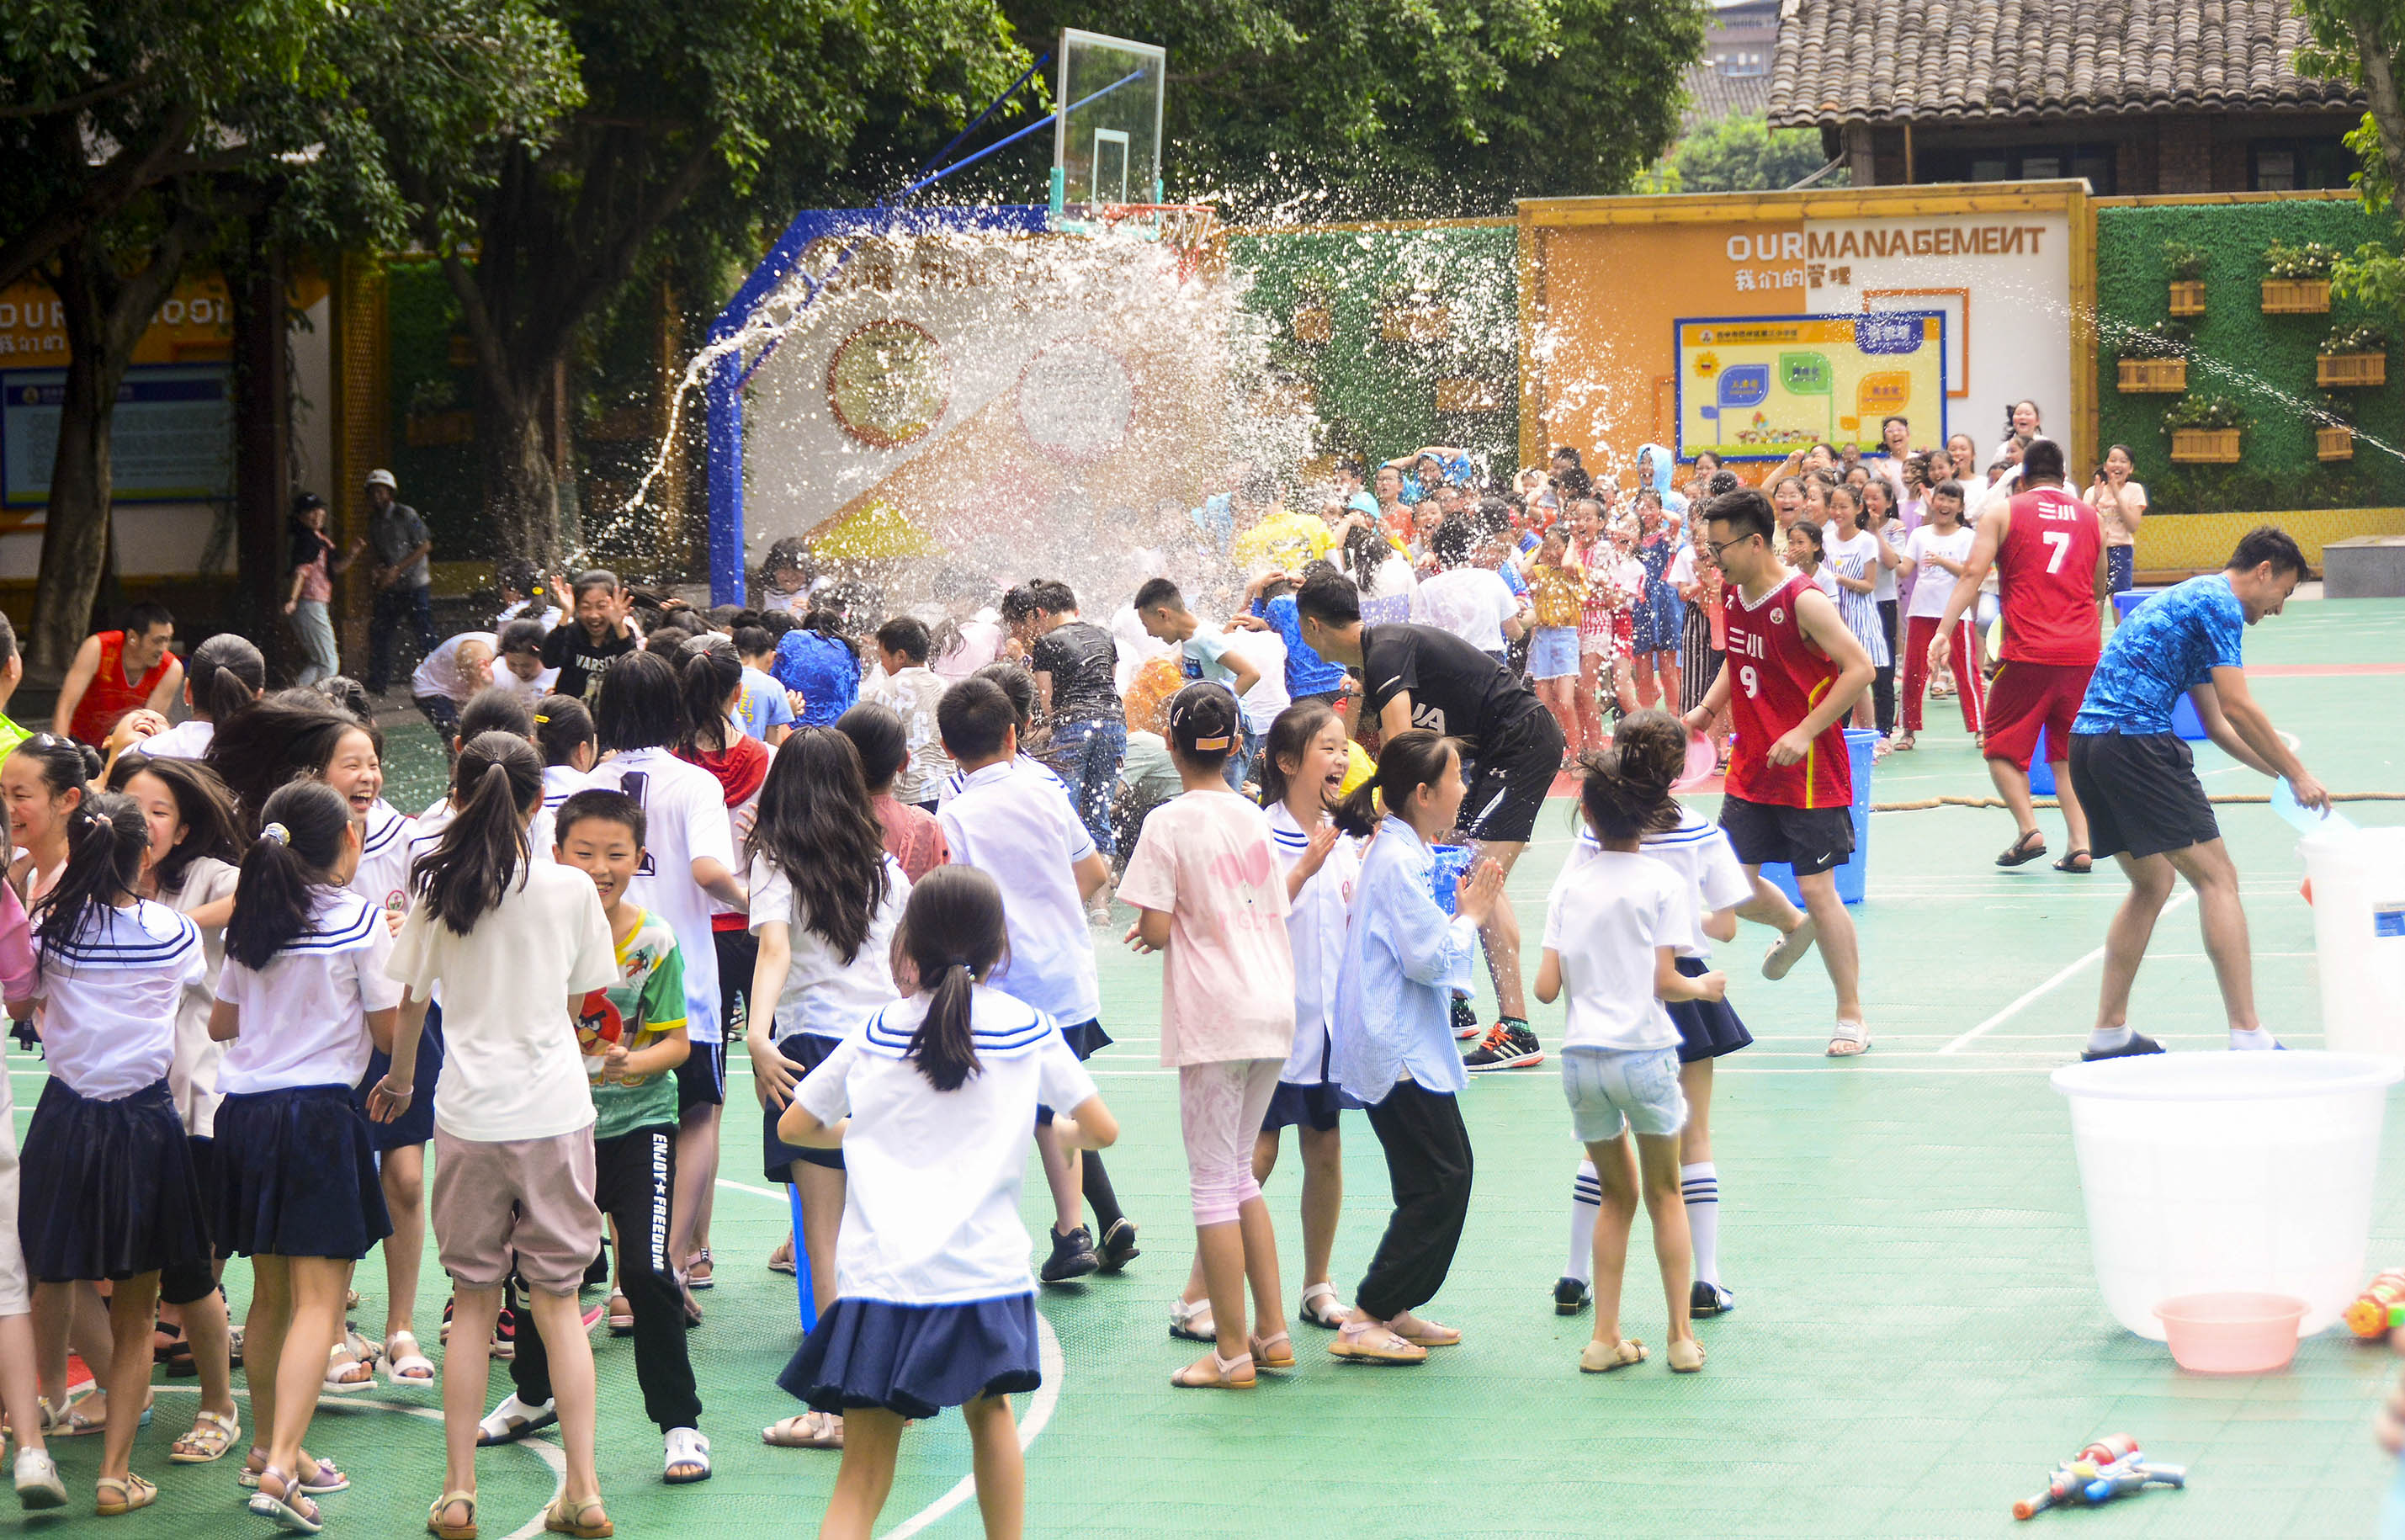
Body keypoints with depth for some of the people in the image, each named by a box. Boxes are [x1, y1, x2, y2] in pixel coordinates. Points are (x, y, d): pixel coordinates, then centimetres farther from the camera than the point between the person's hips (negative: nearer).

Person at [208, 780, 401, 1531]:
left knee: (270, 1293, 19)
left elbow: (220, 1024, 19)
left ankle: (273, 1445, 32)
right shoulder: (362, 922, -8)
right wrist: (400, 963, 10)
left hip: (244, 1110, 6)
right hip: (320, 1110, -6)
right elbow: (390, 1031, -5)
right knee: (320, 1300, -8)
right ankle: (279, 1469, -20)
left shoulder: (250, 923, 10)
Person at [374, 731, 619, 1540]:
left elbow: (410, 1004, 5)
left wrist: (398, 1082, 23)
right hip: (555, 1112, 0)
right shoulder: (570, 889, -5)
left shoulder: (438, 887, -4)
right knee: (558, 1303, 7)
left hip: (469, 1116, 0)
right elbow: (578, 1002, 6)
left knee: (472, 1306, 9)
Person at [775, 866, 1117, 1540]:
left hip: (878, 1276, 0)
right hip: (983, 1272, 0)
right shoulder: (1027, 1030, 5)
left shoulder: (874, 1035, 9)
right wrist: (1065, 1131, 33)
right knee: (988, 1410, 28)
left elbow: (793, 1127, 18)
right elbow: (1103, 1130, 10)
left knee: (861, 1485, -1)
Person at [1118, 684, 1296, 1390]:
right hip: (1272, 1010, 6)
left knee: (1214, 1183, 0)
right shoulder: (1253, 816, 9)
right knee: (1239, 1174, 18)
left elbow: (1157, 928, -14)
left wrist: (1152, 930, 8)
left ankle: (1232, 1352, 2)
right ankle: (1273, 1332, 17)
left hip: (1213, 1018, -6)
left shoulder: (1170, 822, -9)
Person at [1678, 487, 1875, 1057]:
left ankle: (1851, 1016, 6)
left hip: (1809, 771, -7)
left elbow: (1860, 669, -19)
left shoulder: (1804, 601, -18)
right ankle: (1794, 928, 38)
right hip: (1751, 769, 7)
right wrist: (1708, 709, 6)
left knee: (1817, 890, -5)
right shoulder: (1733, 595, 5)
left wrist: (1805, 732, -23)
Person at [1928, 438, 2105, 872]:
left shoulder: (2003, 514, 4)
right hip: (2083, 653, 3)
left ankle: (2028, 829, -6)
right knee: (2069, 754, 13)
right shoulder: (2091, 518, 14)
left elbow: (1973, 573, -6)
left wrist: (1944, 631, -10)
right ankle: (2080, 844, 2)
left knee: (2003, 748, 10)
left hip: (2028, 654, -3)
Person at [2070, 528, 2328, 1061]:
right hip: (2136, 742, -10)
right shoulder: (2219, 603, -4)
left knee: (2152, 883, 20)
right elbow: (2237, 707, -12)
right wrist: (2297, 774, -4)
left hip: (2087, 740, 10)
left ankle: (2109, 1032, 19)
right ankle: (2246, 1034, -10)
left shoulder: (2193, 600, 27)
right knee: (2217, 878, -6)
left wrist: (2280, 768, 22)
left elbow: (2217, 724, 28)